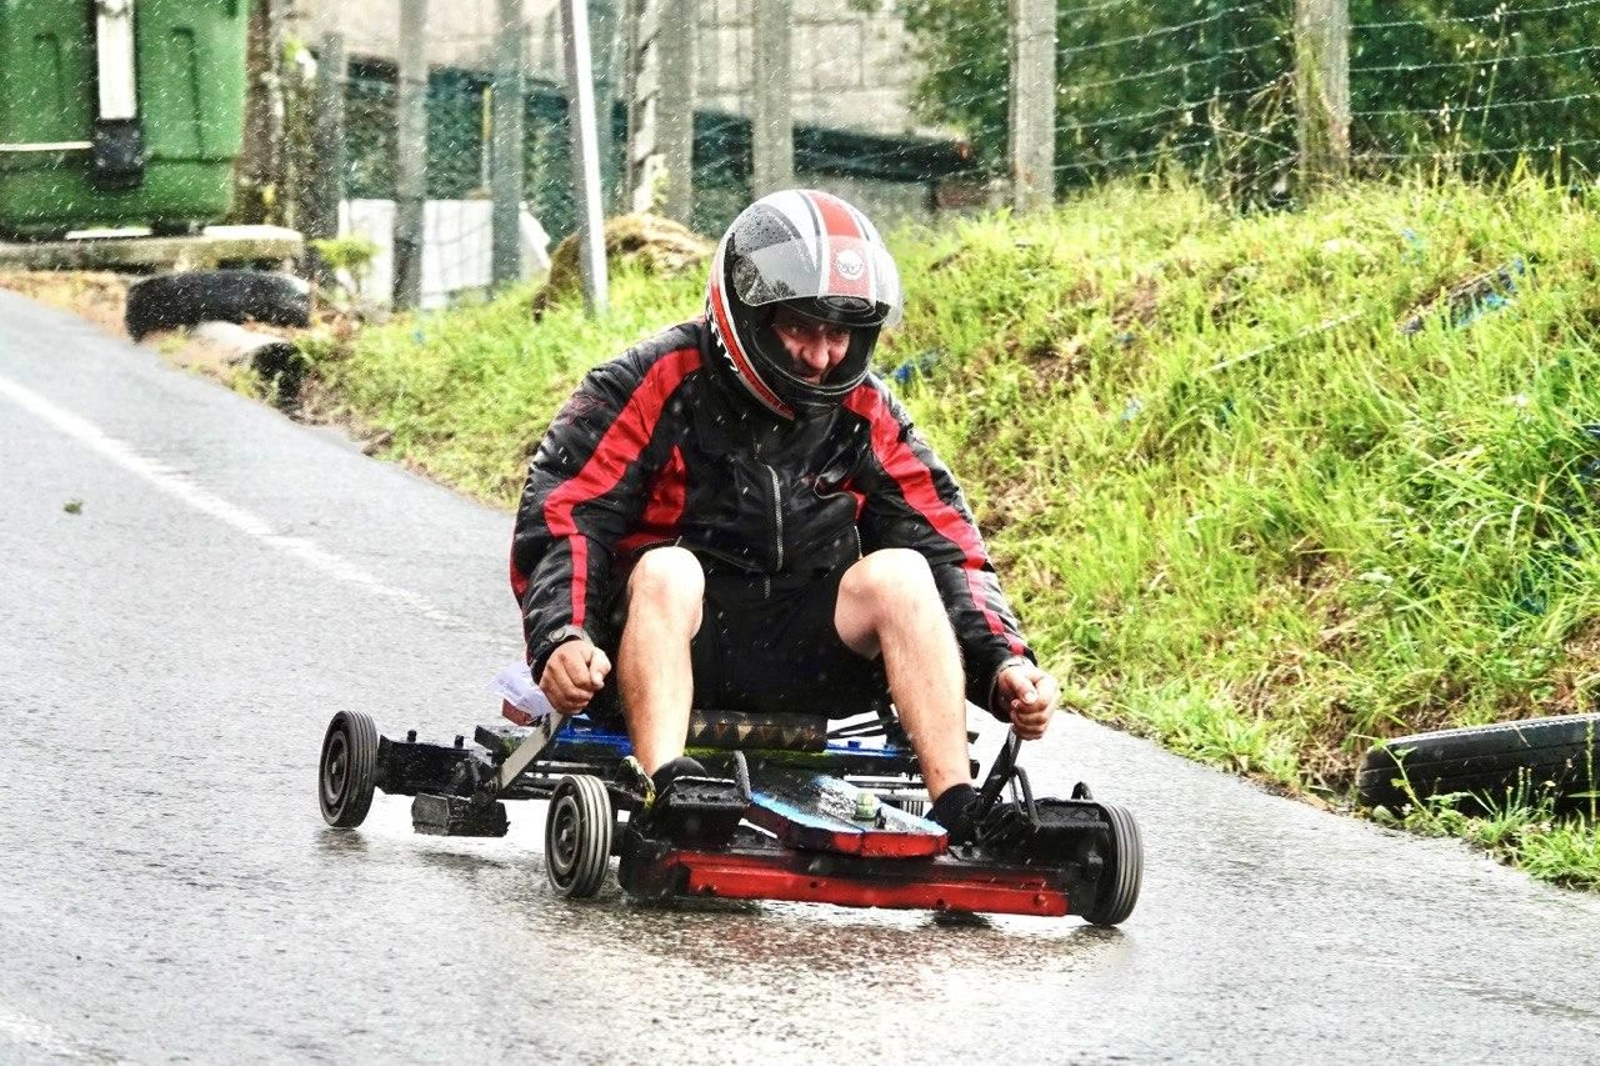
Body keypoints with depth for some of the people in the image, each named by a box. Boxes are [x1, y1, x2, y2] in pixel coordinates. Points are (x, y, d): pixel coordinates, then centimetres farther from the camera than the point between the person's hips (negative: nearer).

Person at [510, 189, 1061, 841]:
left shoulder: (864, 414, 6)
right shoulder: (658, 386, -7)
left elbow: (948, 546, 4)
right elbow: (559, 515, -14)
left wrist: (1003, 666, -12)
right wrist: (561, 639, -31)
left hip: (794, 672, 4)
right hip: (662, 644, -3)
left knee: (899, 572, -19)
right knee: (666, 568, -32)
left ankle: (960, 813, -30)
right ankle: (666, 791, -52)